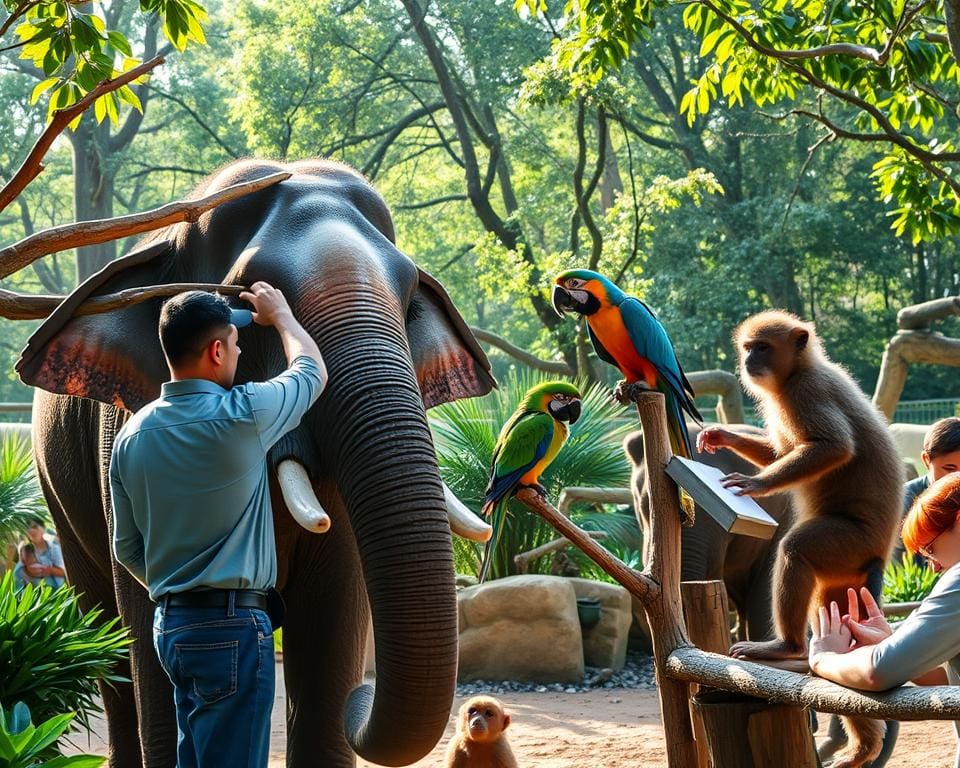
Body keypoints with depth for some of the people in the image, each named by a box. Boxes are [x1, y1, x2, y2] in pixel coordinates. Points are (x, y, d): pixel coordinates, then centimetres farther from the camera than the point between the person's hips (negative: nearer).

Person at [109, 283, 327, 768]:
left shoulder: (131, 434, 6)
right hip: (231, 624, -7)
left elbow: (126, 550, 13)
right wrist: (279, 314, 22)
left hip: (169, 624, 8)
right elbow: (312, 370, 5)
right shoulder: (240, 417, -14)